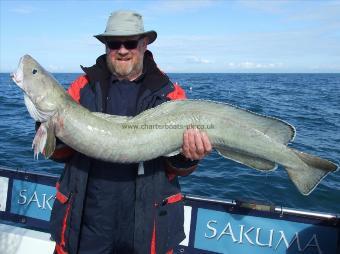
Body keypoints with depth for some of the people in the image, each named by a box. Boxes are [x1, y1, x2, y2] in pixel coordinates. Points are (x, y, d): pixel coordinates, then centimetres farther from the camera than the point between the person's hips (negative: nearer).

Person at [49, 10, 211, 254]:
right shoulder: (84, 86, 1)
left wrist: (186, 156, -24)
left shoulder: (169, 93, -2)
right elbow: (60, 153, 3)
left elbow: (176, 167, -2)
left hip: (147, 222, -1)